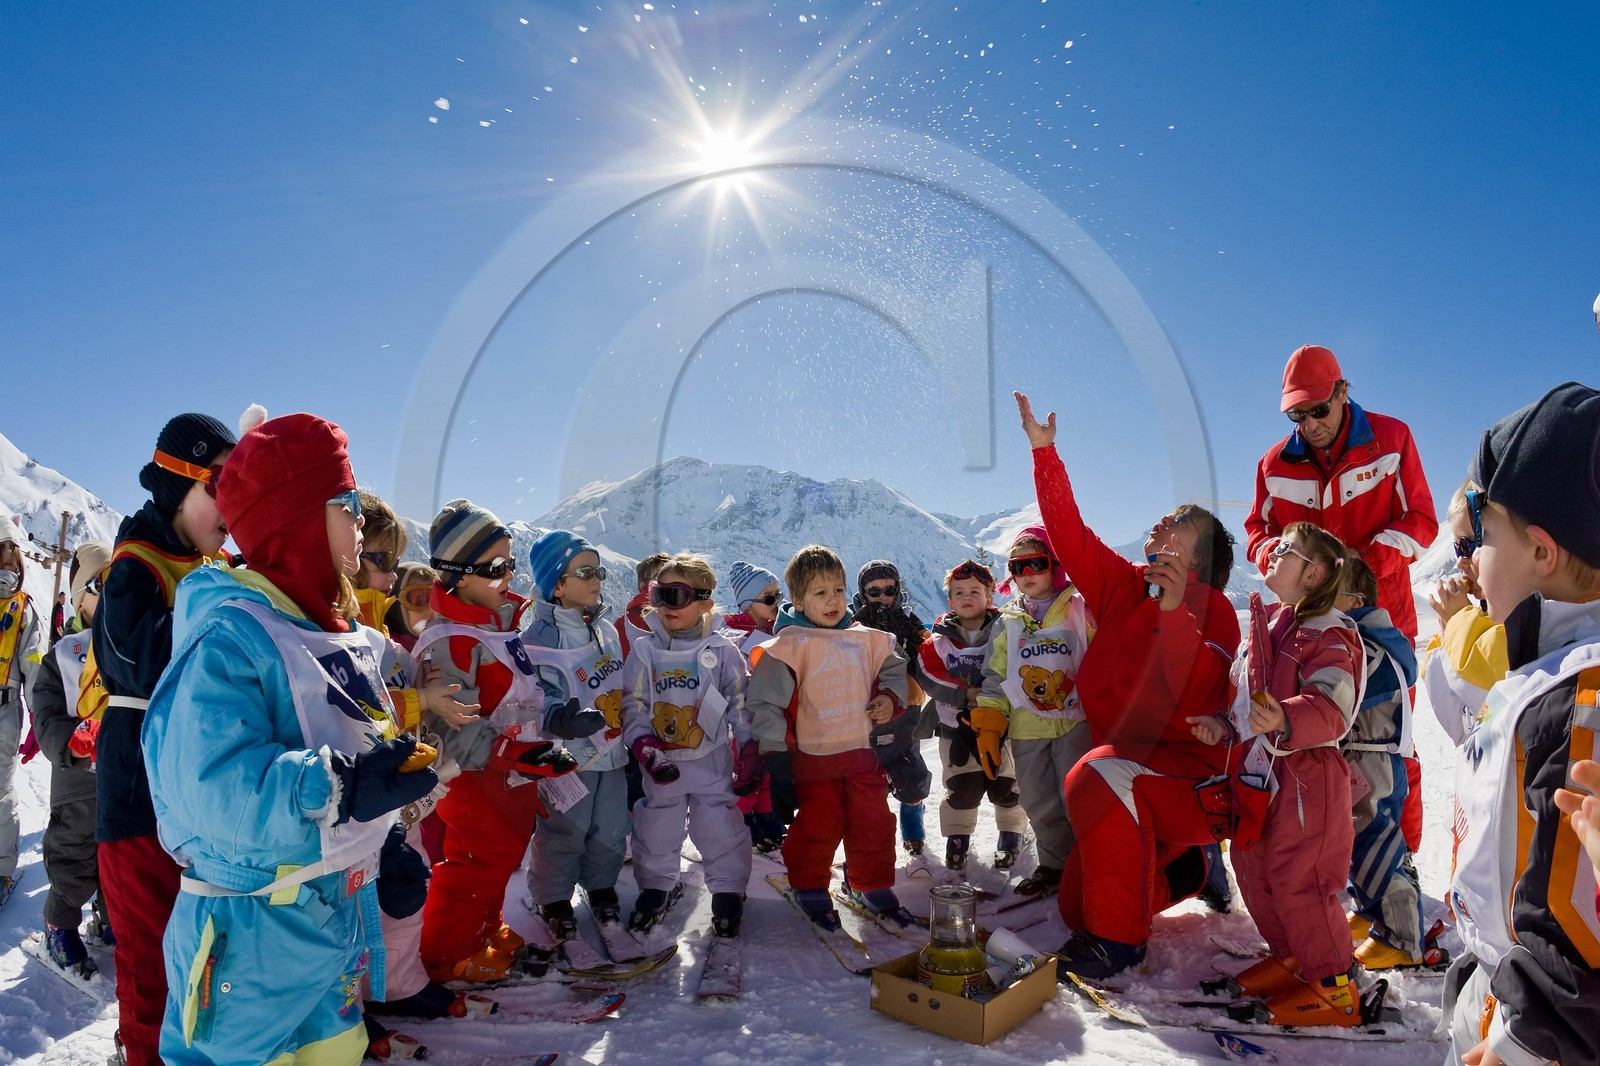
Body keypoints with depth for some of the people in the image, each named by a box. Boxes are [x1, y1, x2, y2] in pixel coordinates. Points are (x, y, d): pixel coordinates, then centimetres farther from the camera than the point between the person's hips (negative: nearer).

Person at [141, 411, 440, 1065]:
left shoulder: (339, 637, 6)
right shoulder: (229, 637, -23)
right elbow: (210, 784, -34)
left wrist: (384, 846, 12)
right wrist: (339, 786, -39)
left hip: (343, 910, 9)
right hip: (252, 936, -8)